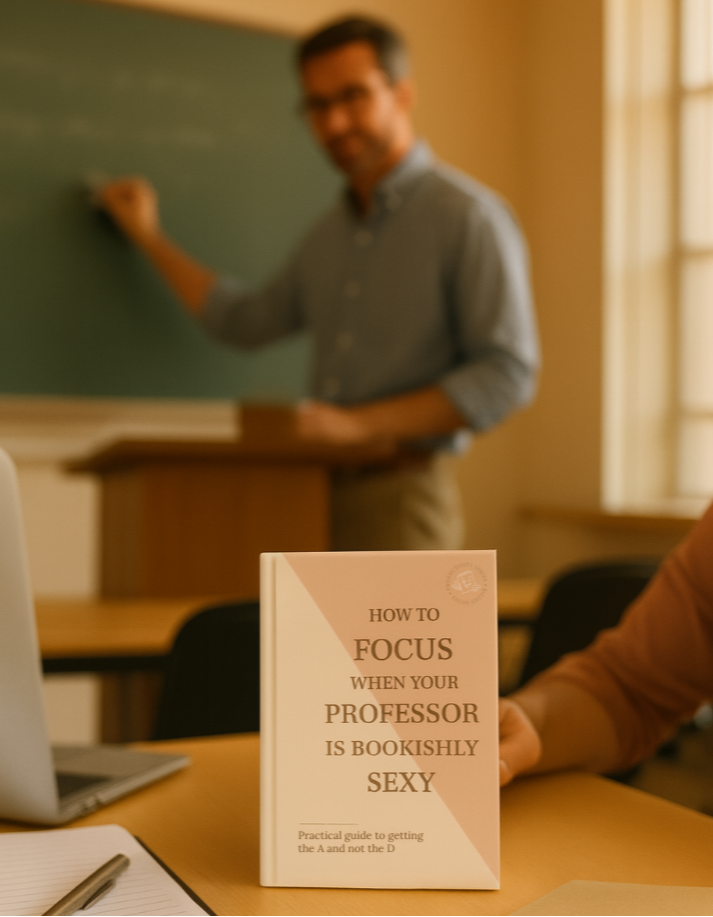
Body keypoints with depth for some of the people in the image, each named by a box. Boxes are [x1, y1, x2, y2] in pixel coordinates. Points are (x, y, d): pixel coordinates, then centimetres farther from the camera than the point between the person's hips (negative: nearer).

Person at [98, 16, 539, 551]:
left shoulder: (469, 217, -7)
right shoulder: (332, 234, 16)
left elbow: (507, 374, -14)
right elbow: (246, 322, 28)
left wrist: (360, 424, -18)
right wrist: (150, 236, 27)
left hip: (398, 500, -6)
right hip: (317, 495, 6)